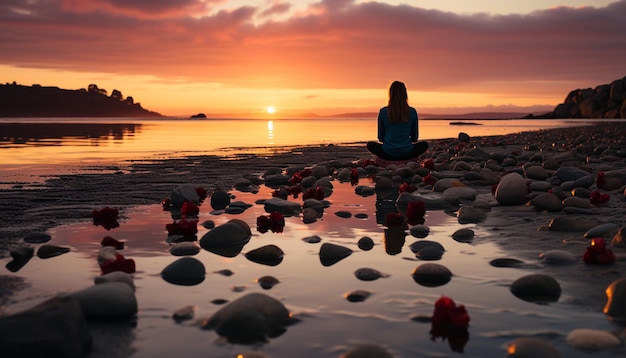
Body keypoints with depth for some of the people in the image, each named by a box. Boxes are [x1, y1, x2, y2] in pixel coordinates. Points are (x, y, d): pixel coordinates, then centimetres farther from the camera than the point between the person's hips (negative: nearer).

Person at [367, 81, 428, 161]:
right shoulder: (412, 112, -6)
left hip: (388, 154, -1)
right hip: (407, 154, 1)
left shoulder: (383, 112, -7)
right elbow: (414, 138, 5)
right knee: (424, 145, 30)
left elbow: (381, 138, 3)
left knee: (370, 145, 29)